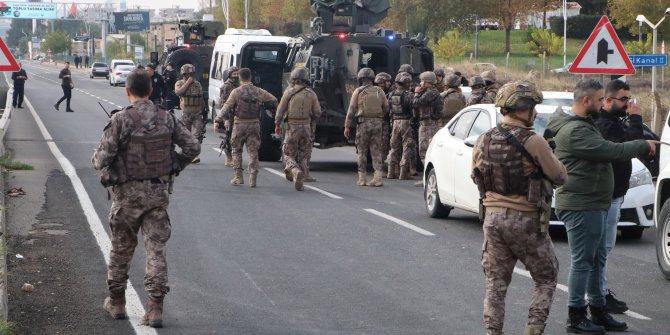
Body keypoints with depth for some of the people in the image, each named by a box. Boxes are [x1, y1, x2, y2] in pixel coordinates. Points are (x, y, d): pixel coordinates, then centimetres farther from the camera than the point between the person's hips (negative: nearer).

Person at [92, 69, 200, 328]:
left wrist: (96, 160, 8)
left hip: (128, 192, -2)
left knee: (121, 248, 16)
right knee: (156, 248, 4)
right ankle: (155, 307, -3)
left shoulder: (121, 120, -13)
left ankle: (116, 301, 27)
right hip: (159, 191, 2)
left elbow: (102, 159, -15)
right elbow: (193, 146, -1)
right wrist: (174, 167, 12)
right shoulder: (166, 118, -1)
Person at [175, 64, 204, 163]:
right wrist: (187, 83, -15)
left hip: (197, 114, 1)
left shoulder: (197, 84, 12)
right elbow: (178, 92, -21)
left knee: (196, 135, -14)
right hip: (185, 114, -1)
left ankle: (195, 155, -18)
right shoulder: (179, 83, 2)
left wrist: (203, 111, 20)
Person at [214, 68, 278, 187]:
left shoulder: (236, 92, -7)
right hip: (254, 124, 2)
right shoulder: (259, 92, 2)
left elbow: (226, 107, -10)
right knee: (253, 152, 5)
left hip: (239, 124, -2)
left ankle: (238, 177, 10)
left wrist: (217, 120, -8)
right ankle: (252, 178, -1)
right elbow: (273, 100, 11)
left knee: (237, 151, 12)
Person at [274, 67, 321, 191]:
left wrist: (277, 125, 6)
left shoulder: (289, 92, -6)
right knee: (302, 157, 13)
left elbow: (281, 109, -5)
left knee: (289, 155, 6)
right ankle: (299, 182, 10)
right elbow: (317, 112, 1)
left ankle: (295, 171, -22)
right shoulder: (311, 94, 1)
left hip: (292, 127, -2)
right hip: (306, 128, 2)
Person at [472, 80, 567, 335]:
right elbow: (559, 176, -7)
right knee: (546, 279, 12)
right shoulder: (533, 142, -17)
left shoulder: (484, 141, 2)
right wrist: (550, 157, 12)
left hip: (493, 217, 5)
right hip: (526, 220, -5)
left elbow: (476, 176, 14)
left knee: (495, 283, 13)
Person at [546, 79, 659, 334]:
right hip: (582, 205, -11)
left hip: (593, 204, 11)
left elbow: (603, 150, 19)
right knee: (582, 261, -4)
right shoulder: (574, 131, -21)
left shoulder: (582, 125, 16)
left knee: (596, 260, 17)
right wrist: (644, 146, -11)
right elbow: (611, 151, -24)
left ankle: (598, 311, 26)